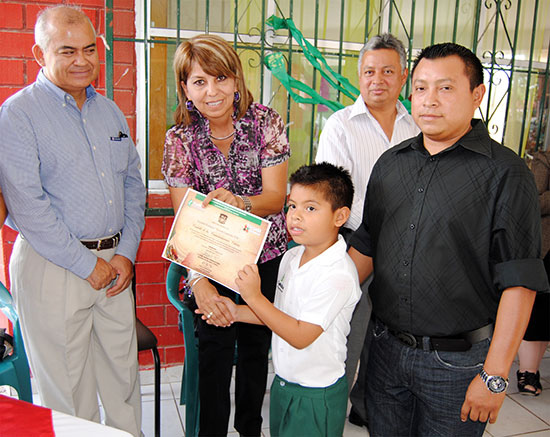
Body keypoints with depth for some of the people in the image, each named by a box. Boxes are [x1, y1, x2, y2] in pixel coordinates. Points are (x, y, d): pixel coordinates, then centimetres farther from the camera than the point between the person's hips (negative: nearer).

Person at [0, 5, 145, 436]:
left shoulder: (110, 111, 11)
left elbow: (133, 183, 12)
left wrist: (126, 253, 1)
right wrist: (87, 264, -13)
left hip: (115, 261, 5)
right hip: (52, 267, -5)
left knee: (123, 372, 15)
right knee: (67, 385, 8)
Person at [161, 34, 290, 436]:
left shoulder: (265, 121, -10)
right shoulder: (180, 138, -9)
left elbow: (275, 198, -13)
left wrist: (238, 202, -35)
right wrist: (197, 278, -25)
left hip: (266, 256, 1)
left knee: (256, 343, 15)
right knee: (215, 348, 5)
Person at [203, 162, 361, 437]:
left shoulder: (338, 275, -26)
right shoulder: (291, 257, 0)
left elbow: (301, 336, -26)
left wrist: (254, 297, -27)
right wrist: (236, 312, -3)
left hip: (316, 396, -7)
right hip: (283, 383, 8)